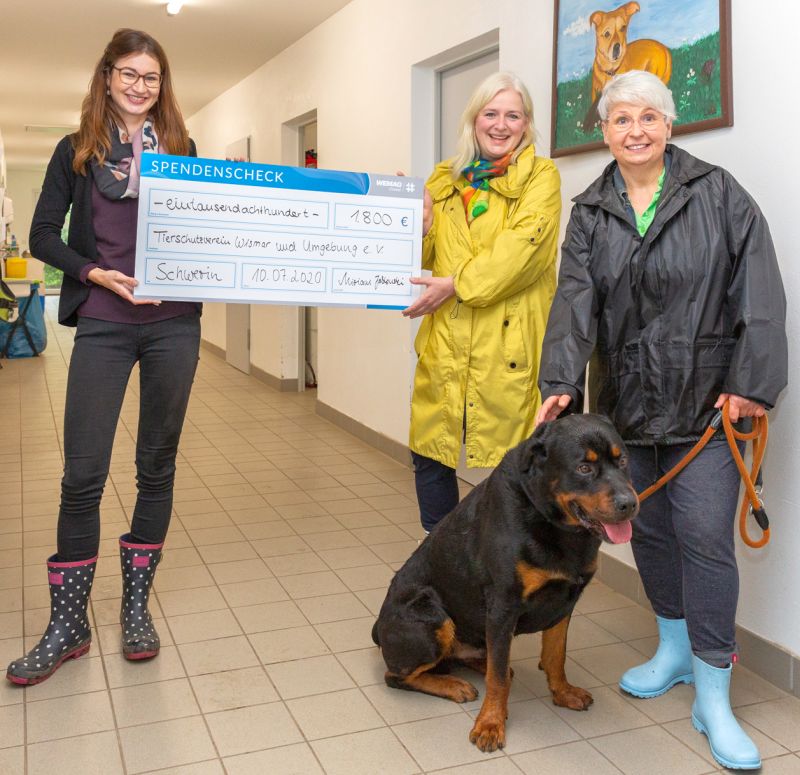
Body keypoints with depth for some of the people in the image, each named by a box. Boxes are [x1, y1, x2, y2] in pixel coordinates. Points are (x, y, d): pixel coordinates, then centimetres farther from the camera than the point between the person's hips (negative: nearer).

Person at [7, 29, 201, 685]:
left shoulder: (182, 150, 12)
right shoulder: (77, 152, 9)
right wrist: (97, 273, -11)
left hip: (175, 323, 2)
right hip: (102, 325, -1)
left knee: (157, 465, 7)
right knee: (82, 473, -3)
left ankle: (137, 606, 22)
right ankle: (68, 626, 12)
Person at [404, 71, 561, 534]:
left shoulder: (541, 176, 3)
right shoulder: (444, 179, 16)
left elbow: (523, 245, -13)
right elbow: (422, 260, 16)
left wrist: (457, 283, -17)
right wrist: (418, 222, -4)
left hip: (509, 343, -4)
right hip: (446, 343, 4)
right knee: (429, 456, 7)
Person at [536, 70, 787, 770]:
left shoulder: (718, 194, -1)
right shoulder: (590, 213, 7)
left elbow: (759, 292, -6)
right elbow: (576, 299, -5)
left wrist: (751, 383, -12)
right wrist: (561, 381, -18)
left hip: (706, 399, -4)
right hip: (626, 402, 4)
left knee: (704, 534, -7)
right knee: (648, 528, 12)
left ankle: (713, 697, 5)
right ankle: (675, 648, 34)